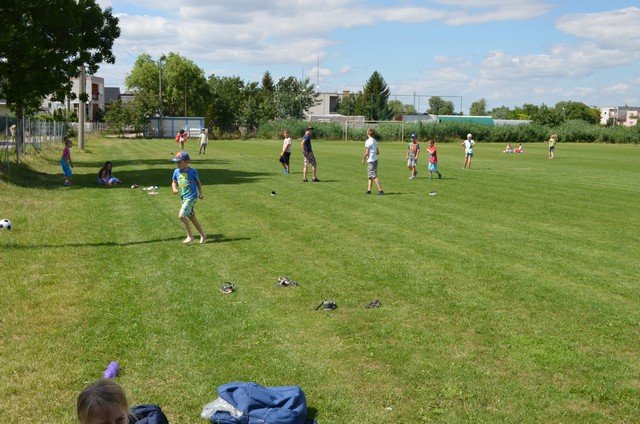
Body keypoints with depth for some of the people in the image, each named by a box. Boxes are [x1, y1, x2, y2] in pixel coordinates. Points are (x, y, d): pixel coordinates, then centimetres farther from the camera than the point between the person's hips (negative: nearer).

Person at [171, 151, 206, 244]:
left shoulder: (192, 171, -9)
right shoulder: (176, 172, 3)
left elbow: (198, 182, 4)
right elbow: (174, 182, 14)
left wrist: (200, 193, 7)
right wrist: (174, 189, -6)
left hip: (191, 197, -7)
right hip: (183, 197, 7)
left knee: (181, 215, -18)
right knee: (191, 217, 12)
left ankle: (190, 236, -5)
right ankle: (203, 235, 26)